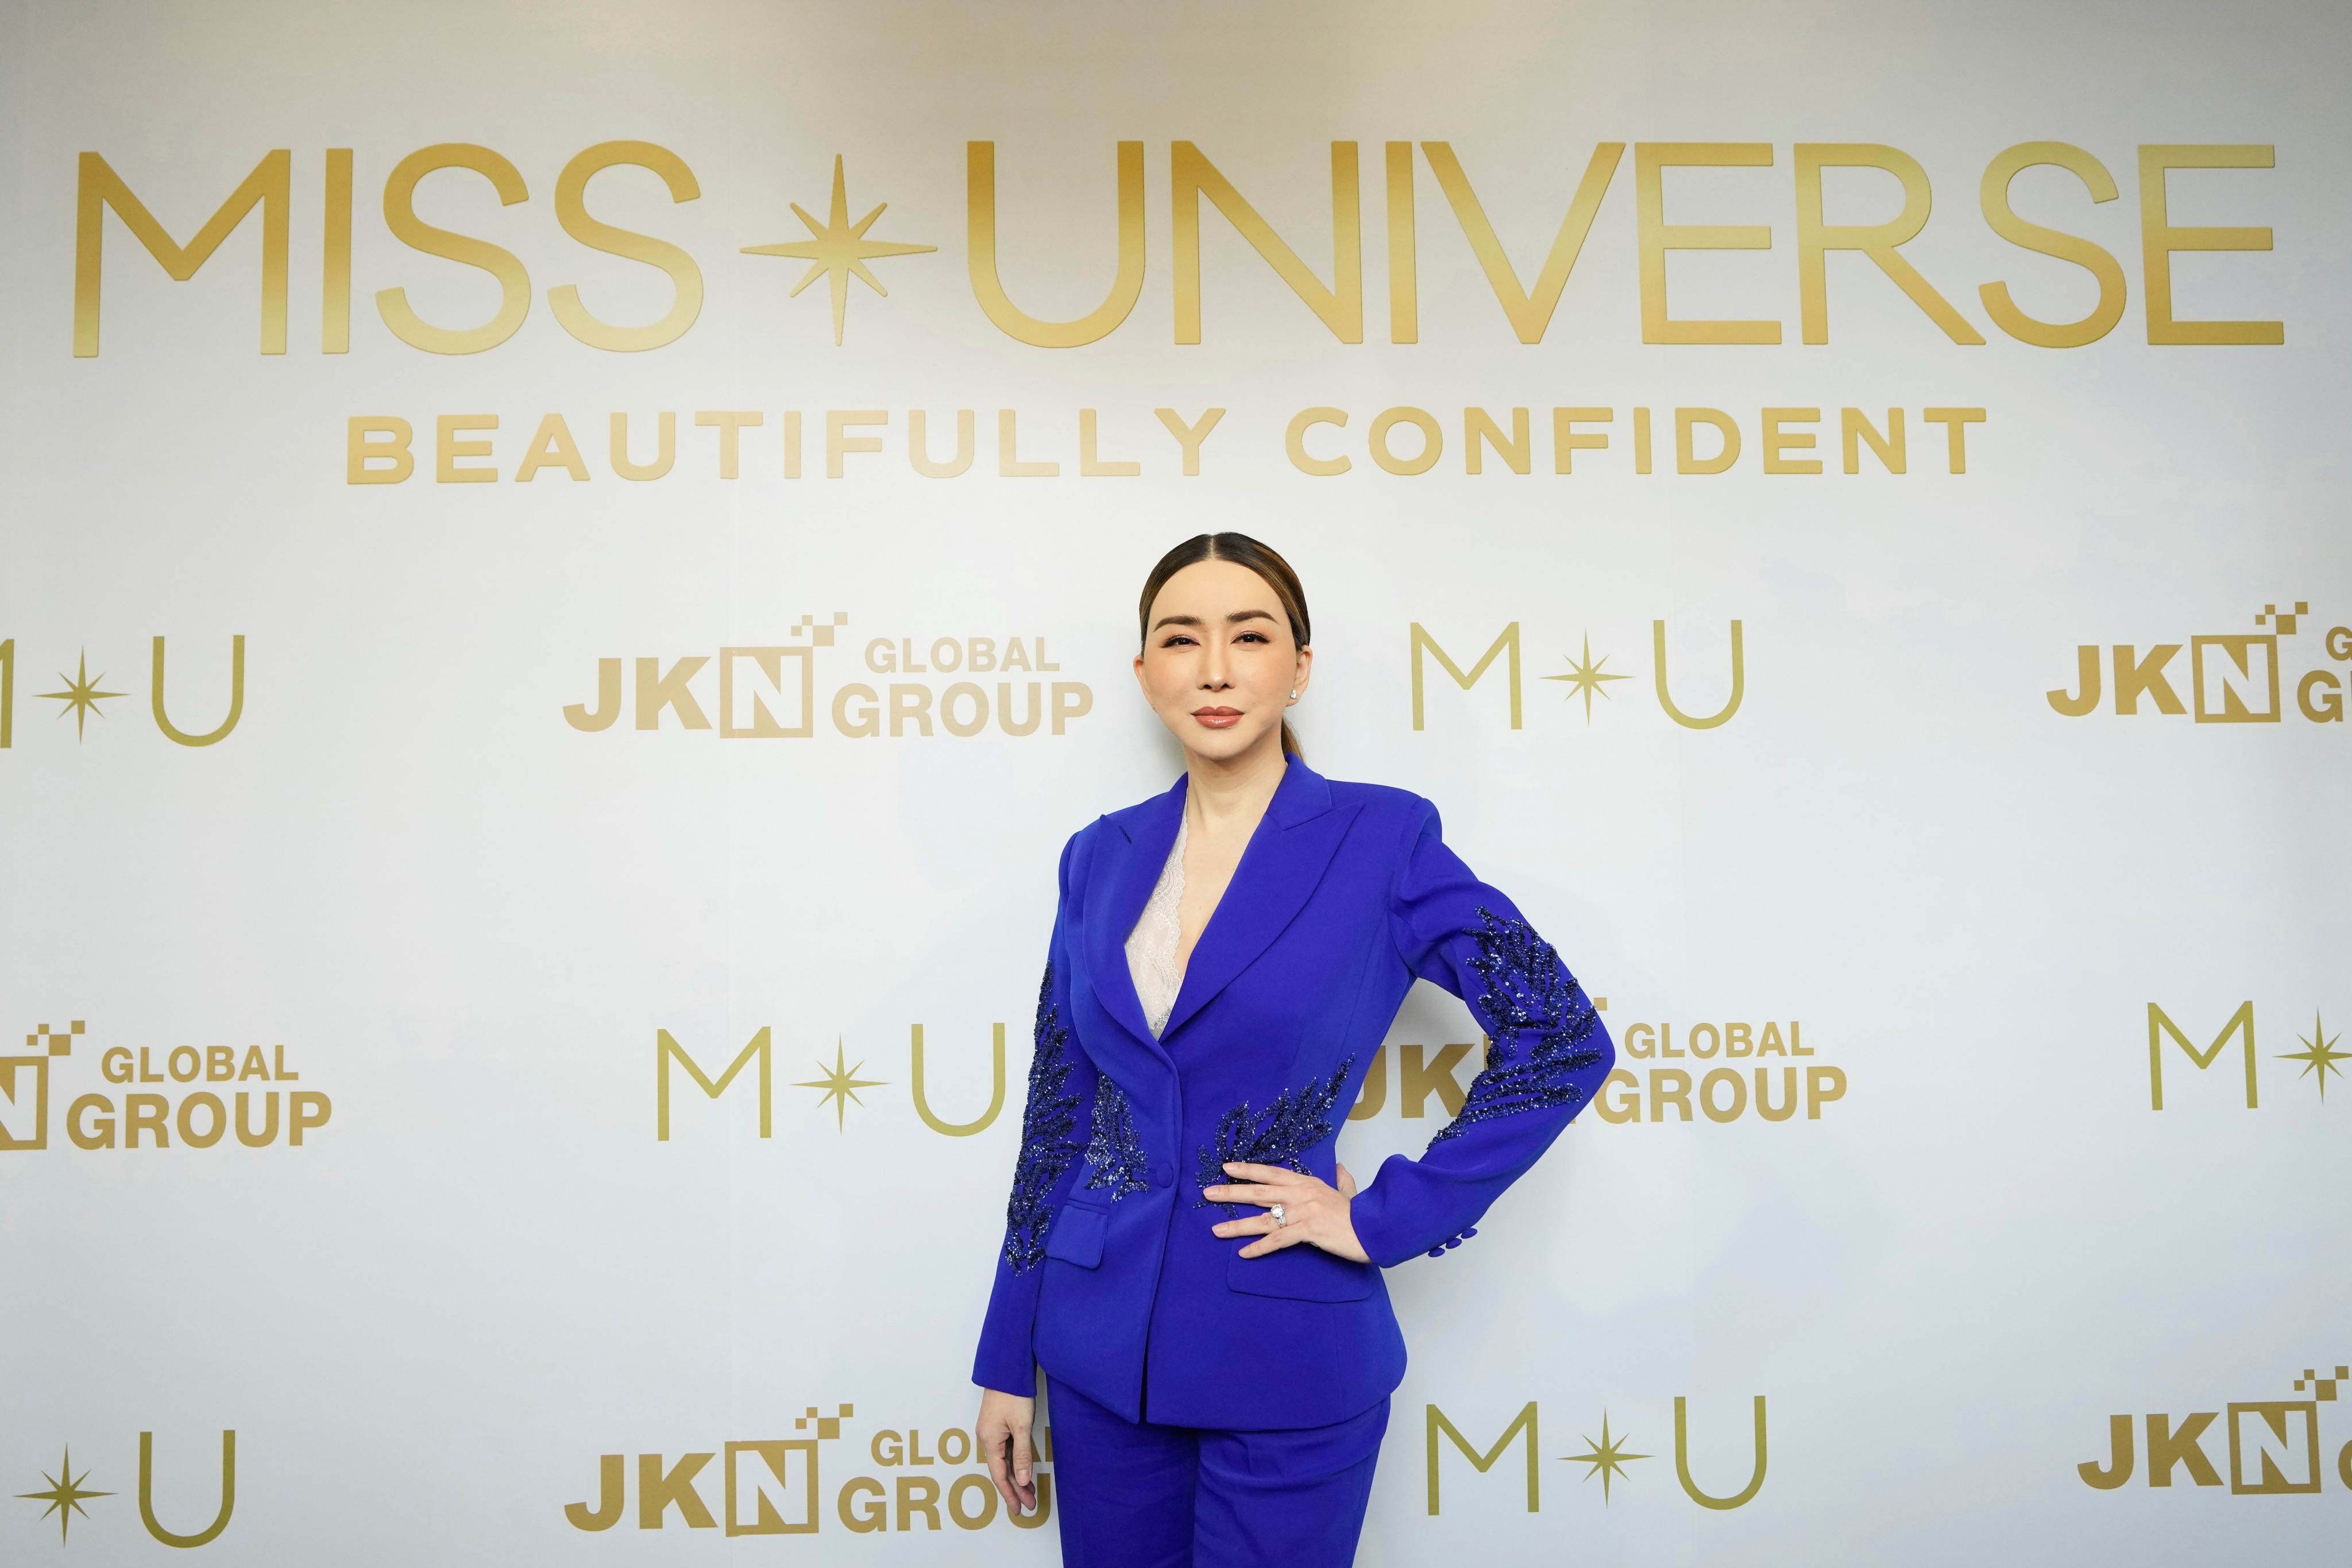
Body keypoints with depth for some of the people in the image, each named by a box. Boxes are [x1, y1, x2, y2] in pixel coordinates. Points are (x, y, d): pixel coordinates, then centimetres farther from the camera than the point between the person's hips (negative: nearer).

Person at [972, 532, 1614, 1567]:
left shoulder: (1381, 839, -8)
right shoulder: (1100, 859, 3)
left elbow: (1564, 1039, -8)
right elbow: (1058, 1113, 7)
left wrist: (1388, 1220, -10)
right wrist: (1009, 1364, 7)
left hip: (1287, 1363, -3)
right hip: (1103, 1349, 4)